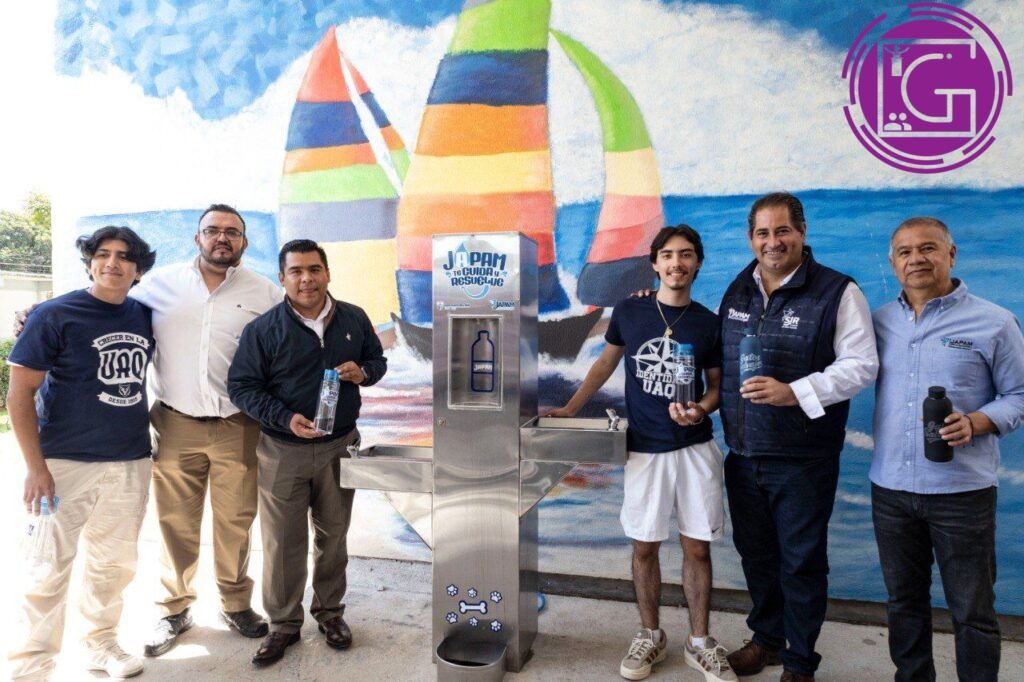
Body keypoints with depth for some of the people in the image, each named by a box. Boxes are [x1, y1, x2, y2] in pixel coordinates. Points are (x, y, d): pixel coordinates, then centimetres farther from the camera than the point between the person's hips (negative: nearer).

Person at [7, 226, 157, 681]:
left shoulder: (144, 317, 5)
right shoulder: (55, 315, -8)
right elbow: (20, 394, -9)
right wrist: (36, 467, -13)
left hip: (131, 463, 4)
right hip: (65, 463, -4)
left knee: (114, 562, 14)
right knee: (53, 566, 5)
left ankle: (101, 644, 32)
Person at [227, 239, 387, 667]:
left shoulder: (354, 319, -1)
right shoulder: (263, 329, -11)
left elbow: (378, 359, 12)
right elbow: (240, 386, -8)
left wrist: (363, 372, -12)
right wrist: (286, 419, -21)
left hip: (340, 446, 3)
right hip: (283, 451, -2)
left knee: (333, 536, 16)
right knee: (283, 544, 7)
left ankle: (330, 612, 35)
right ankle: (283, 624, 26)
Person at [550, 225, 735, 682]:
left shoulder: (708, 323, 0)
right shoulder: (629, 311, -1)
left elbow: (716, 385, 7)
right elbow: (606, 363, 11)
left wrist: (700, 409, -14)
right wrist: (569, 410, 6)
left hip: (695, 448, 0)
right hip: (644, 449, 0)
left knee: (697, 548, 7)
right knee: (644, 547, 8)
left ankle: (699, 643, 26)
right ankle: (650, 636, 28)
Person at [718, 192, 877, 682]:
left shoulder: (837, 292, -8)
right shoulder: (737, 292, 9)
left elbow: (861, 364, -13)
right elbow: (721, 363, 18)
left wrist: (794, 393, -23)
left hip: (803, 459, -5)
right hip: (743, 455, 5)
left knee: (801, 562, 7)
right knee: (755, 552, 18)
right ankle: (767, 638, 39)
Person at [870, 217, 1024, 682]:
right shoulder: (880, 322, 7)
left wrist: (975, 423, -17)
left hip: (962, 489, -3)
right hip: (890, 487, 4)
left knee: (972, 611, 7)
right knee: (904, 601, 17)